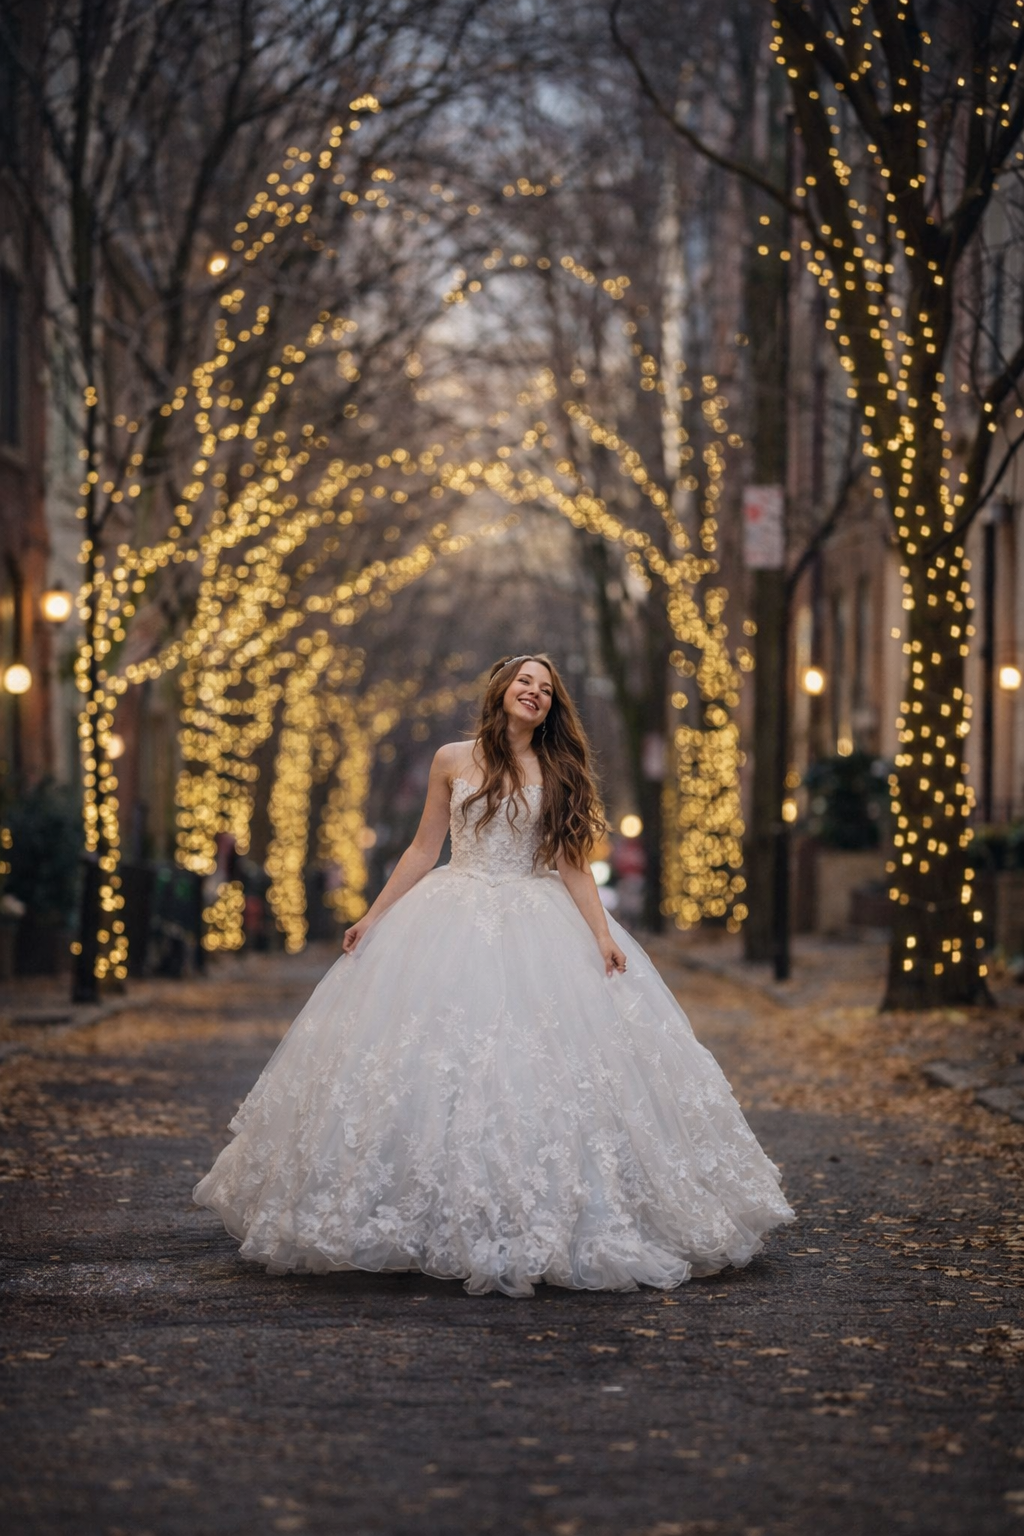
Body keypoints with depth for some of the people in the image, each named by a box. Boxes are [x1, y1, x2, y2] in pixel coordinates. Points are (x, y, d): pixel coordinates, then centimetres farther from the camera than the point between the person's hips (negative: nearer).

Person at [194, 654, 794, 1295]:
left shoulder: (560, 772, 7)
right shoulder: (453, 761, 6)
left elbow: (573, 864, 4)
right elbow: (423, 849, 11)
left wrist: (602, 932, -8)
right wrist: (374, 917, 7)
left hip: (538, 929, 0)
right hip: (455, 924, 0)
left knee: (541, 1068, -6)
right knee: (441, 1063, -6)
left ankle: (539, 1228, 1)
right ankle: (444, 1216, 2)